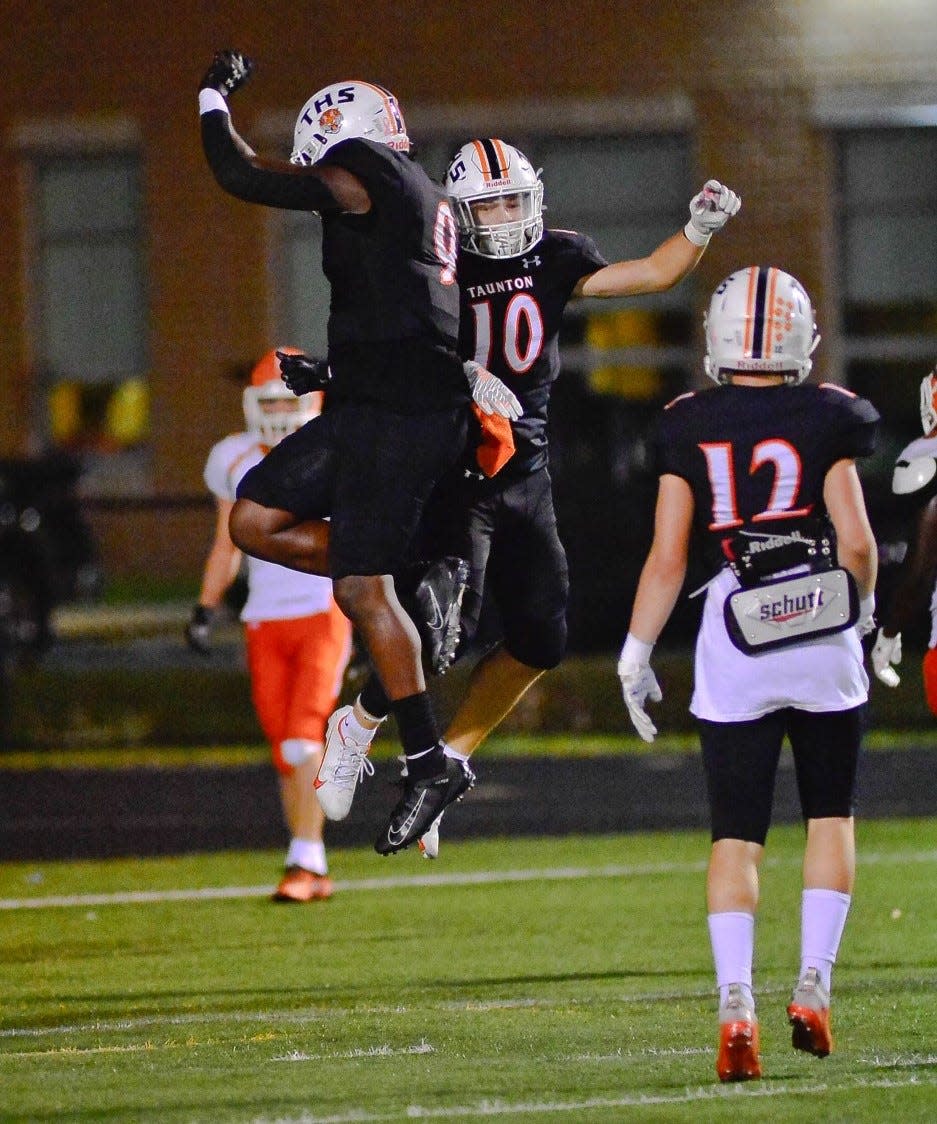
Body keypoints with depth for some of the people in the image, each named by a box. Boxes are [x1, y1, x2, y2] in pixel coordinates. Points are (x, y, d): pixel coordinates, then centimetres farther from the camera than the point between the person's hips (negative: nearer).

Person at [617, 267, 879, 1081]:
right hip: (824, 637, -1)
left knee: (736, 836, 4)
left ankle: (736, 1007, -9)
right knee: (830, 815, 16)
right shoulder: (827, 418, -3)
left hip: (734, 645, 1)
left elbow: (667, 557, -1)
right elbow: (855, 541, -6)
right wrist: (863, 603, 15)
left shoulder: (689, 429, 1)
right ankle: (814, 985, 7)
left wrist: (636, 654, 6)